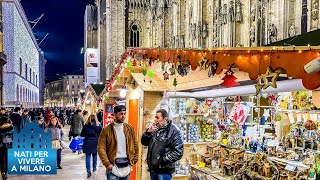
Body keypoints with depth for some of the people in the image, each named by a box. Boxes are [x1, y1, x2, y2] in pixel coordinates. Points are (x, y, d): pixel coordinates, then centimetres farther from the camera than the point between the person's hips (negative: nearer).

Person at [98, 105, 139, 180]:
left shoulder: (130, 128, 4)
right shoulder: (107, 129, -6)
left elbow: (135, 145, 9)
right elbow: (101, 148, -8)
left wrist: (134, 160, 4)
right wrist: (107, 163, -13)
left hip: (126, 165, 3)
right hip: (113, 166, -3)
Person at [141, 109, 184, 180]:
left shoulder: (173, 131, -11)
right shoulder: (155, 129, 10)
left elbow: (178, 152, -17)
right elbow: (144, 142, 11)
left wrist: (163, 161, -19)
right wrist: (148, 132, -7)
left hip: (164, 170, -7)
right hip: (153, 168, 7)